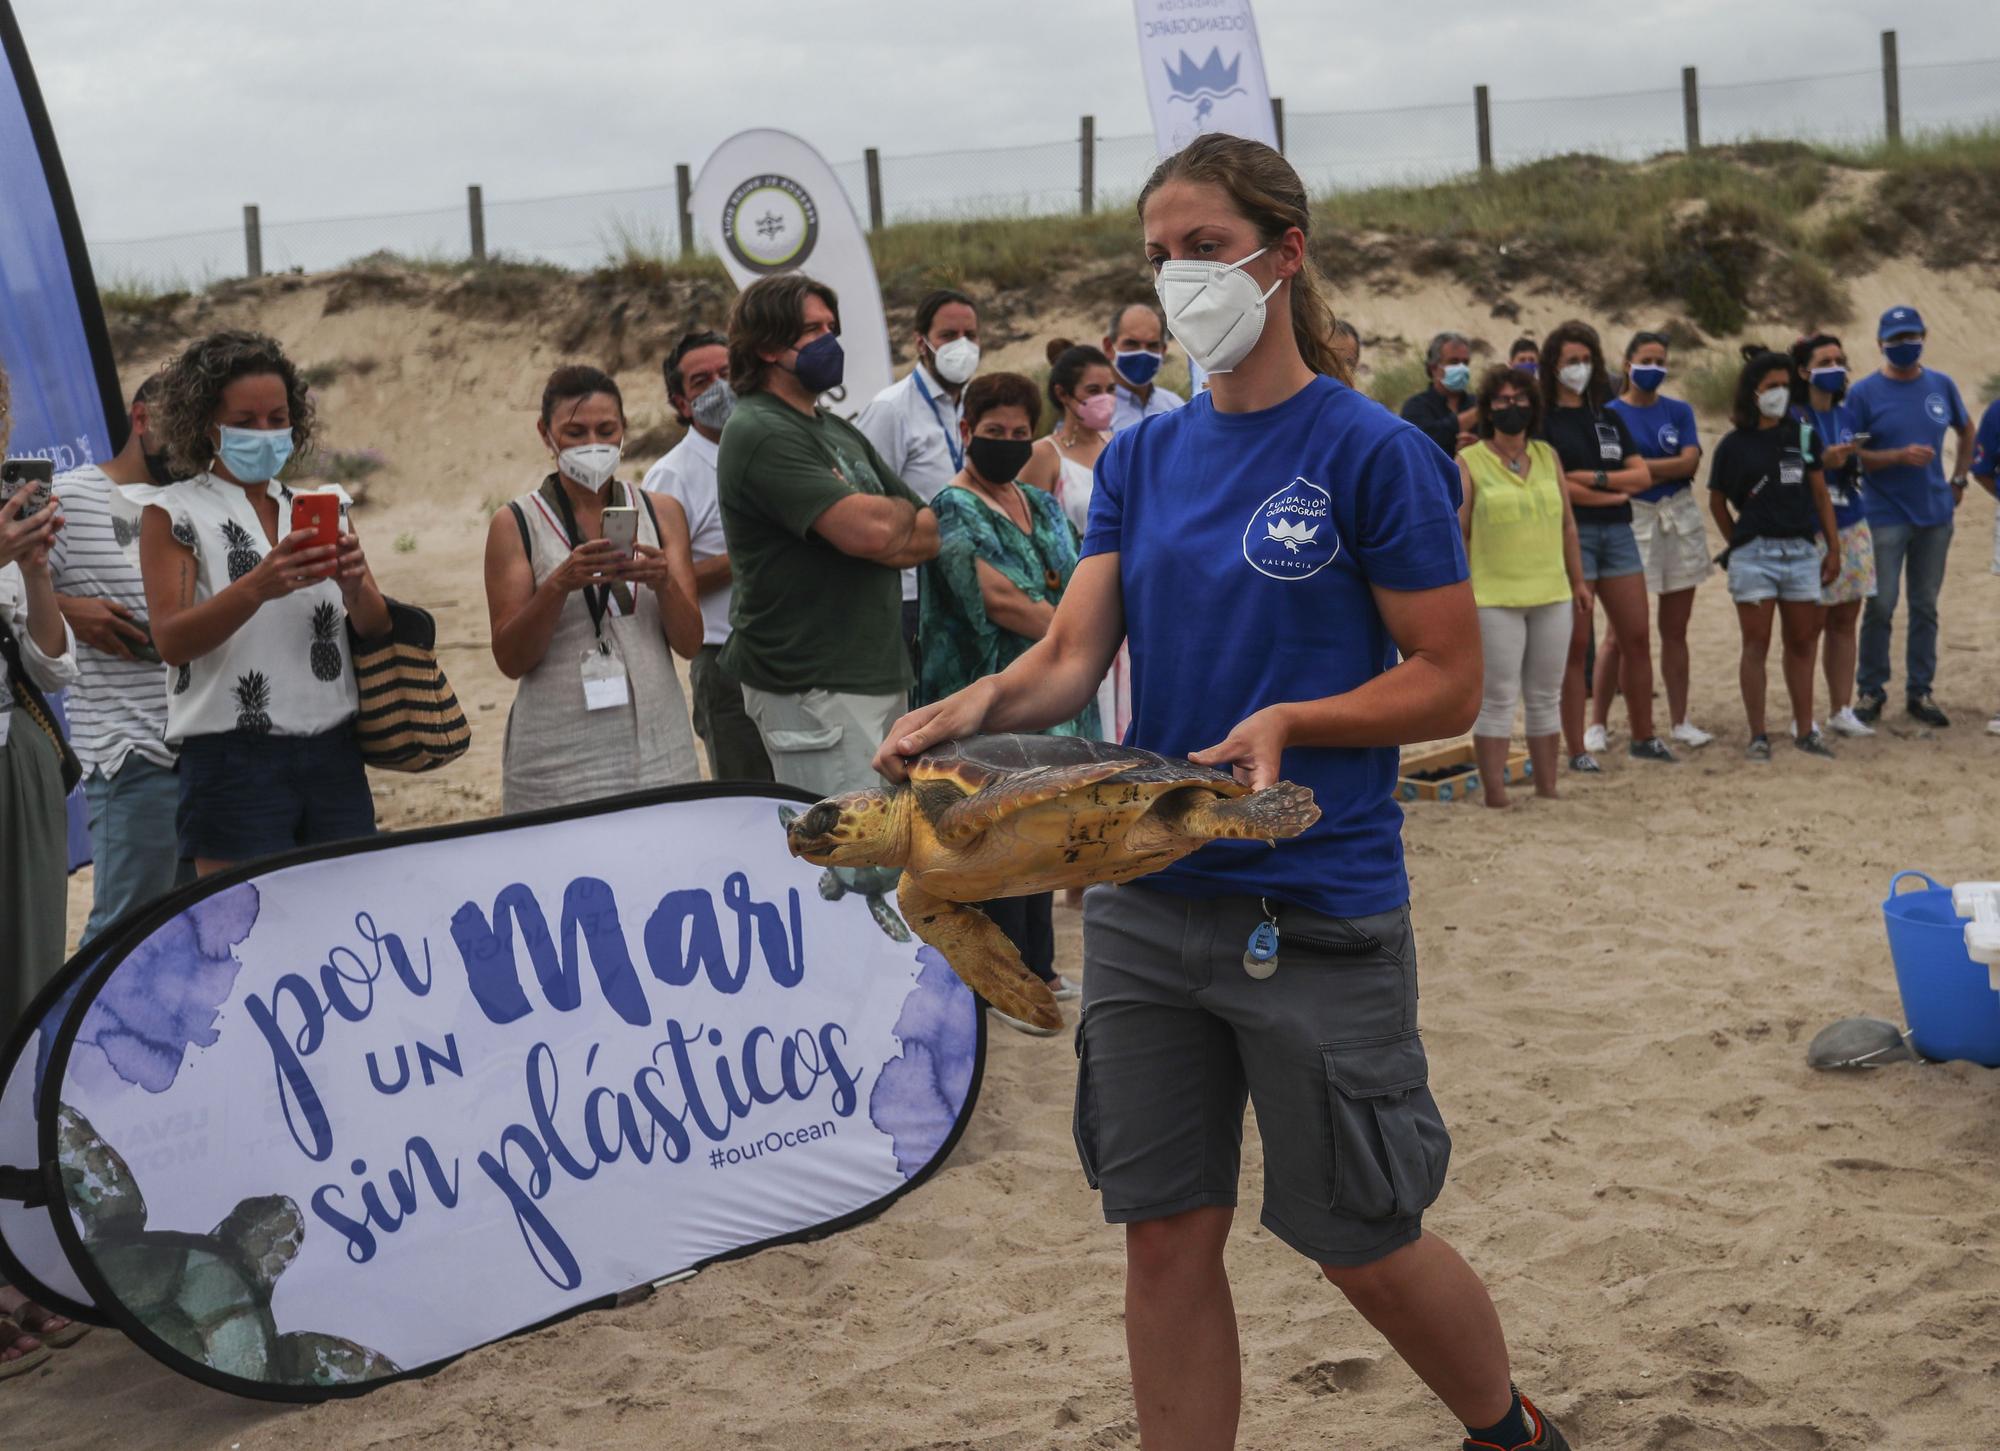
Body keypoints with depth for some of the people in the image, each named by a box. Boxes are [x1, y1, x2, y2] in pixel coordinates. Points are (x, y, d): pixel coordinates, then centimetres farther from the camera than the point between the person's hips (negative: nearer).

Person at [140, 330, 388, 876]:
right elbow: (170, 641, -10)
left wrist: (354, 585, -14)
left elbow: (378, 631, 9)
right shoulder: (174, 514, 1)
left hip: (335, 756, 4)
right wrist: (258, 586, -26)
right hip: (234, 763, -4)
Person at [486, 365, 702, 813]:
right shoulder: (516, 525, 0)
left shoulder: (662, 513, 9)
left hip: (659, 752, 3)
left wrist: (664, 581, -15)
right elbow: (510, 659, -5)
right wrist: (560, 584, -20)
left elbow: (690, 644, 4)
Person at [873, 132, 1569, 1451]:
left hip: (1317, 911, -5)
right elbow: (1072, 659, 2)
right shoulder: (1142, 458, 9)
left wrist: (1290, 720, -21)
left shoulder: (1373, 451, -7)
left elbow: (1448, 687, -7)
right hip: (1149, 894, 5)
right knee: (1168, 1239, 8)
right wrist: (977, 706, -18)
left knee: (1364, 1244, 7)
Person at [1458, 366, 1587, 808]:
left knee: (1546, 697, 9)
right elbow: (1455, 533, -4)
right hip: (1495, 599, -4)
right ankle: (1495, 796, -1)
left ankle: (1547, 791, 17)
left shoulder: (1548, 457, 11)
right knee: (1498, 698, -4)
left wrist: (1578, 581, 15)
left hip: (1552, 596, 5)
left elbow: (1568, 525, 17)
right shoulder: (1469, 462, -1)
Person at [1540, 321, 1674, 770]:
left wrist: (1594, 478, -8)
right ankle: (1577, 750, 1)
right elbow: (1552, 485, -13)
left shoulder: (1609, 419, 16)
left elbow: (1642, 476, 8)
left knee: (1636, 639, 5)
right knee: (1576, 646, -4)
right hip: (1571, 534, -5)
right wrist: (1615, 491, -4)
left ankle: (1643, 737, 16)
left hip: (1617, 532, 6)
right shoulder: (1543, 420, -2)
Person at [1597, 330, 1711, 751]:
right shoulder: (1610, 414, -1)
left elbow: (1690, 462, -5)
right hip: (1634, 521, -4)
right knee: (1620, 632, -6)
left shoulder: (1678, 412, 9)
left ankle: (1680, 721, 15)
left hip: (1681, 520, 4)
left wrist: (1639, 467, -11)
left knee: (1675, 629, 8)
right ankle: (1598, 722, 1)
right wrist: (1668, 469, -10)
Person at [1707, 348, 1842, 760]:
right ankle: (1758, 736, 2)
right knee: (1756, 644, -2)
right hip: (1754, 552, -3)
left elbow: (1820, 493, 10)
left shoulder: (1804, 434, 7)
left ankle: (1804, 730, 16)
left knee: (1802, 642, 8)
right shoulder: (1734, 445, -1)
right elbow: (1717, 501, 9)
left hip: (1802, 551, 3)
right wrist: (1739, 543, 7)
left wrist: (1833, 548, 7)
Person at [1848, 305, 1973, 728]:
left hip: (1935, 514, 3)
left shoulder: (1942, 385, 5)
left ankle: (1920, 691, 15)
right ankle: (1871, 690, 10)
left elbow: (1966, 429, 21)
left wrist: (1958, 479, 13)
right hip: (1885, 515, -3)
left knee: (1925, 606, 8)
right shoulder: (1864, 393, -6)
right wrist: (1900, 456, -20)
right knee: (1880, 606, -2)